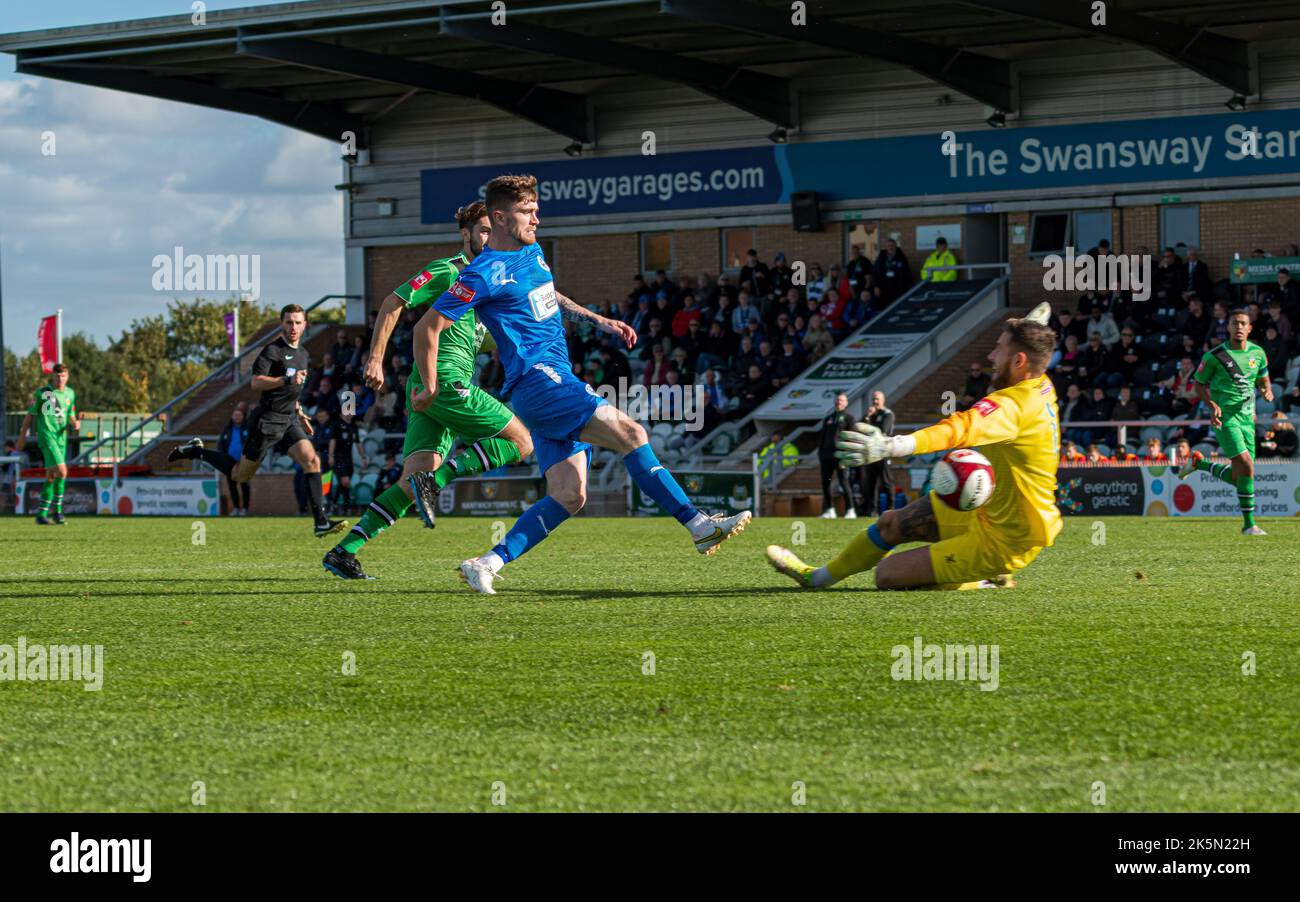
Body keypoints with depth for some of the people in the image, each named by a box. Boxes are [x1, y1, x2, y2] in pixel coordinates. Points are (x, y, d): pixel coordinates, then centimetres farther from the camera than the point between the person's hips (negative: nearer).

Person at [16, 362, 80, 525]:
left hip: (61, 437, 6)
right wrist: (22, 436, 2)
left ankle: (42, 514, 15)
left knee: (51, 477, 8)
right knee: (61, 471, -18)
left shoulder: (70, 393, 12)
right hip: (46, 436, -6)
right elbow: (30, 414, 2)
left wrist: (75, 423, -5)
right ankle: (57, 511, -10)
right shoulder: (42, 392, -4)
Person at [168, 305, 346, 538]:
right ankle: (196, 451, 24)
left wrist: (299, 412, 24)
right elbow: (256, 383, -22)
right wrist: (287, 380, -32)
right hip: (267, 420, -7)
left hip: (289, 421, 7)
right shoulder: (273, 350, -12)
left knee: (312, 460, -13)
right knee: (240, 475, 3)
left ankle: (321, 522, -16)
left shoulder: (303, 355, 15)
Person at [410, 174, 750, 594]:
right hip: (536, 380, -10)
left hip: (558, 381, 10)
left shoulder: (533, 252, 17)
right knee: (629, 432, -19)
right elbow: (427, 327, -8)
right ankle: (700, 526, -21)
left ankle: (488, 563, 0)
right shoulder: (484, 274, -10)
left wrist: (599, 321, 27)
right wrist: (430, 390, -3)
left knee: (568, 497, 0)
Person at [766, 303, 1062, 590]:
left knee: (887, 574, -3)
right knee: (892, 522, 18)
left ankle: (983, 581, 12)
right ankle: (819, 576, 39)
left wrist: (890, 446, -60)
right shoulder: (1042, 390, -1)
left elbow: (959, 429, -48)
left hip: (1000, 540, -10)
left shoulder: (1013, 405, -30)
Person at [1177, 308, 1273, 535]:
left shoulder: (1258, 353, 5)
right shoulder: (1214, 356, -8)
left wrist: (1267, 391, -3)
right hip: (1225, 418, -6)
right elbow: (1199, 383, 2)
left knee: (1237, 478, 7)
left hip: (1247, 418, 6)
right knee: (1246, 466, -19)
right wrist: (1212, 405, -14)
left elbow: (1263, 379, 20)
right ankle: (1248, 524, -9)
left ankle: (1199, 463, 34)